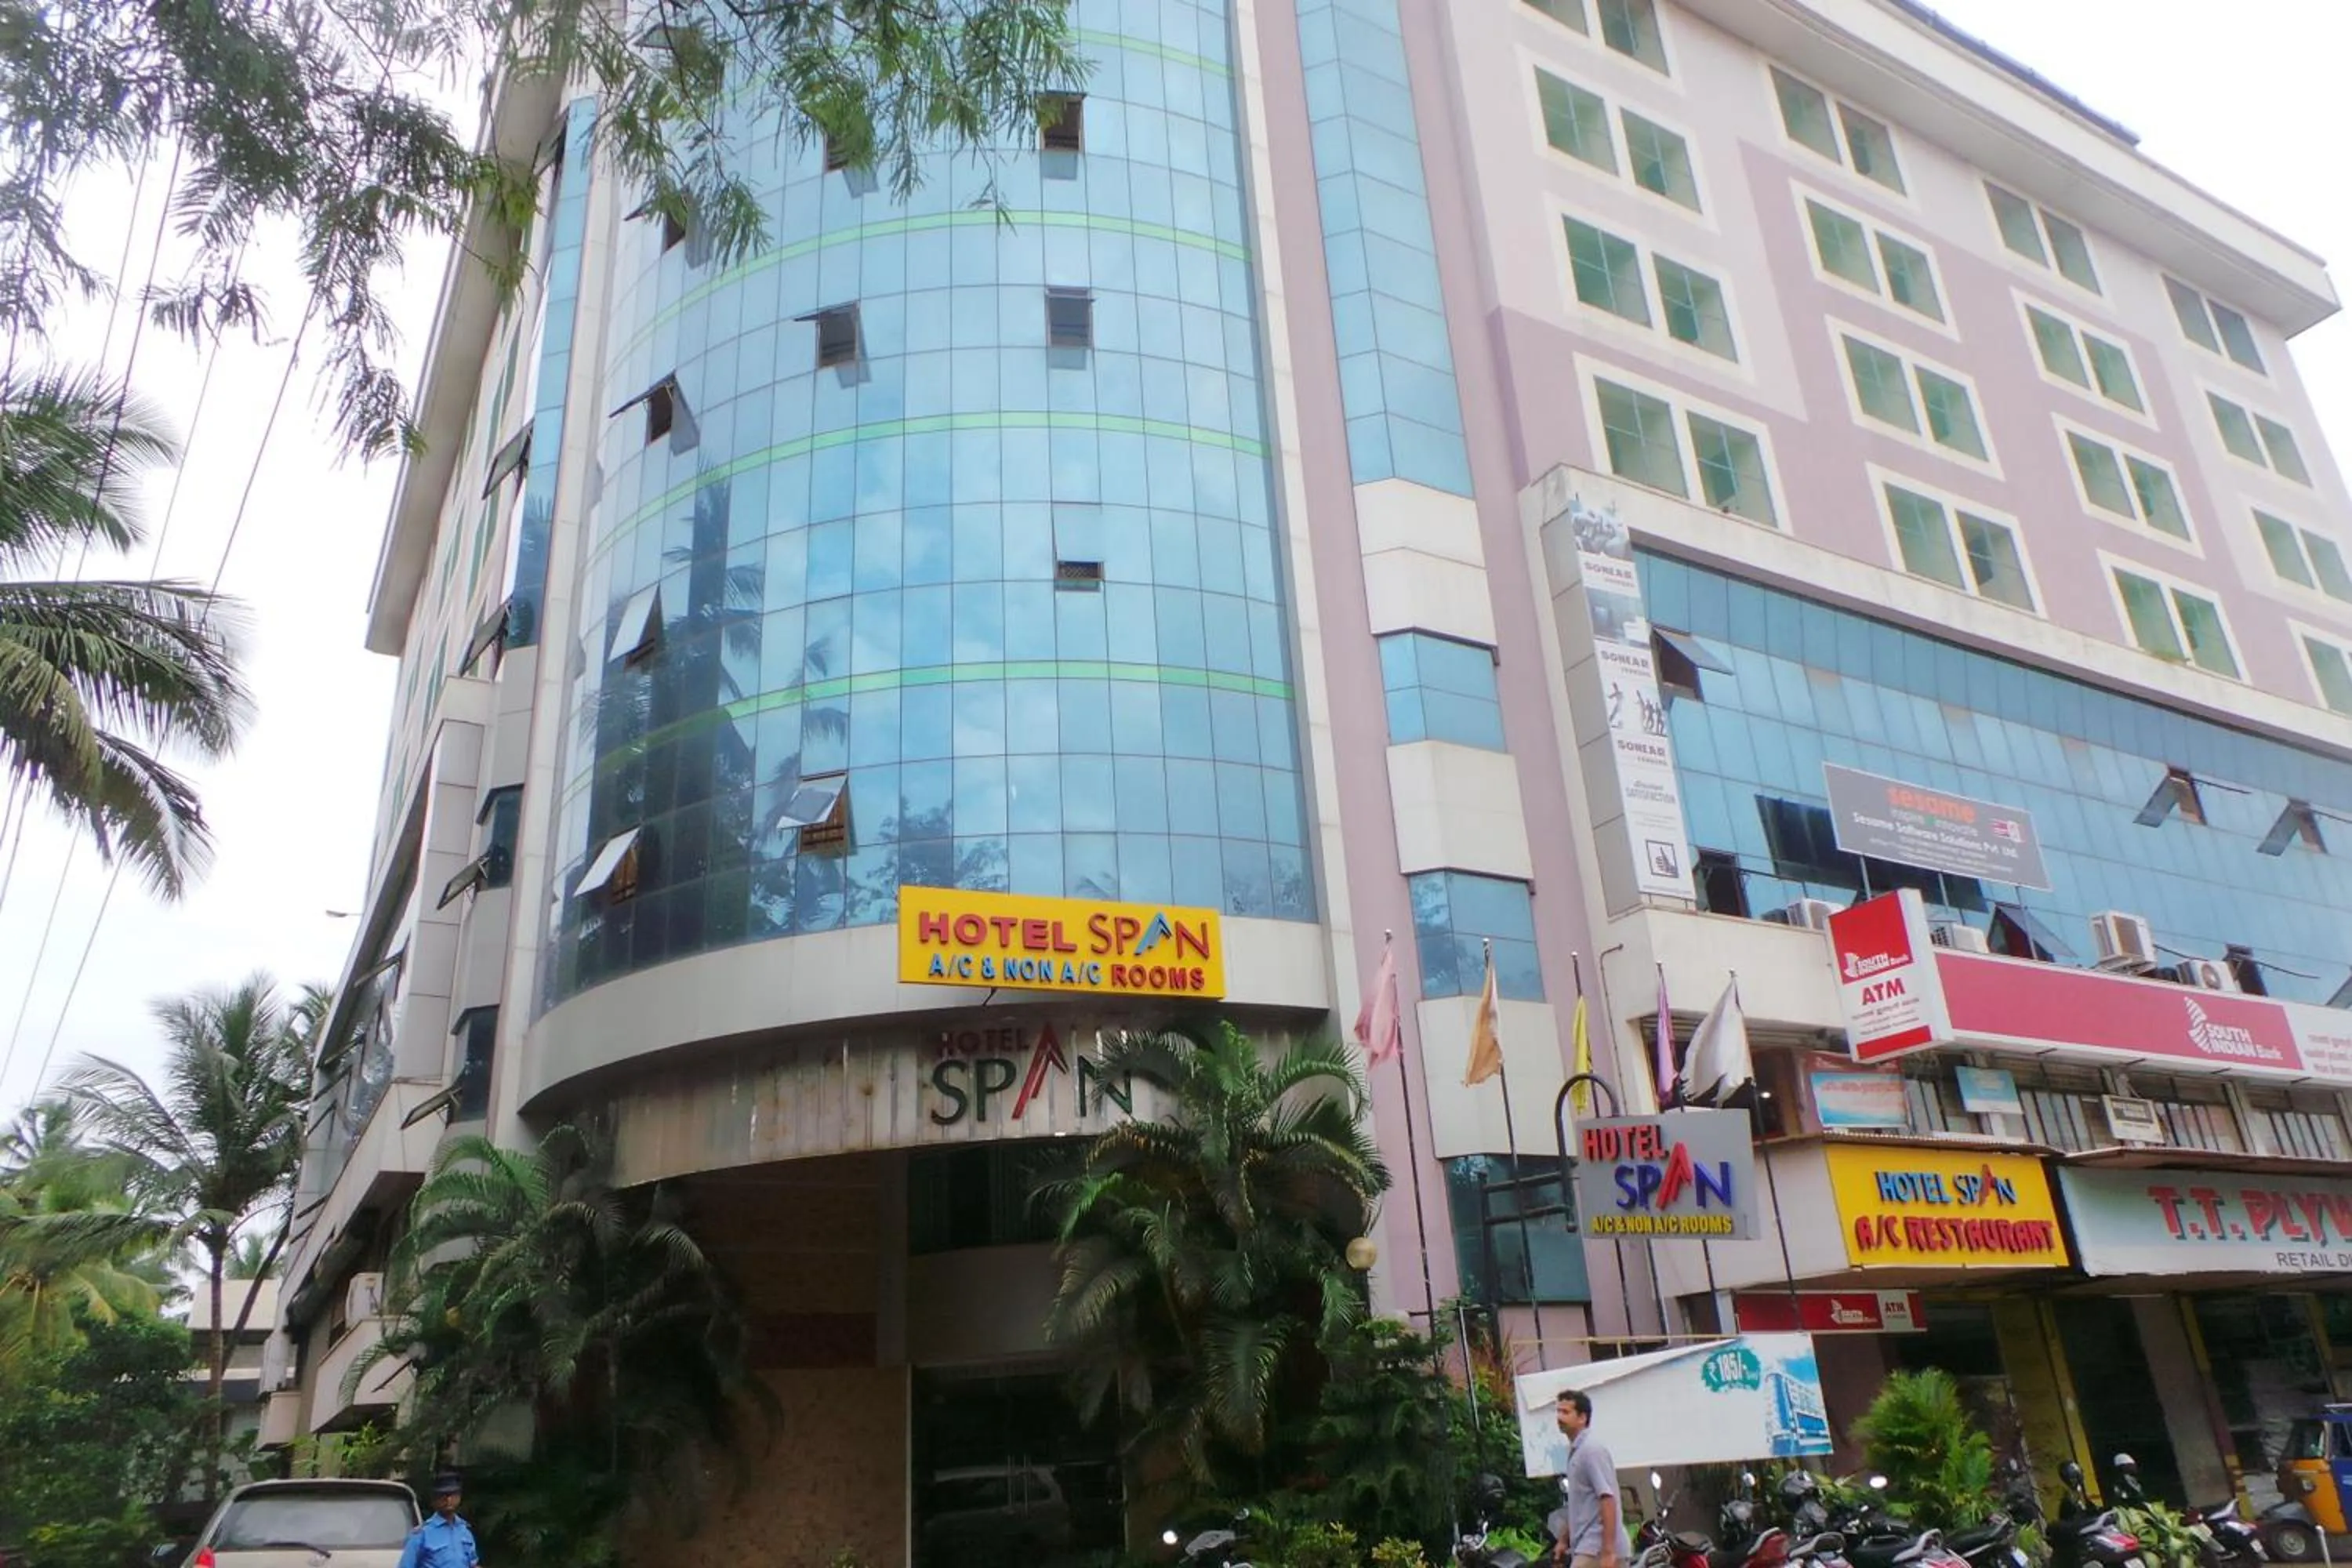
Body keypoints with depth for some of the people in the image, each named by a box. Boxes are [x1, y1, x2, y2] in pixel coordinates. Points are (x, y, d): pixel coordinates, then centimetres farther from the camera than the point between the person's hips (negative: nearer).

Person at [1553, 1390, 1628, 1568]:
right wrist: (1564, 1540, 25)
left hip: (1597, 1549, -10)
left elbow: (1608, 1501, -21)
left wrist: (1608, 1551, -24)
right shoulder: (1576, 1450, 16)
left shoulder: (1592, 1450, -14)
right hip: (1588, 1547, 10)